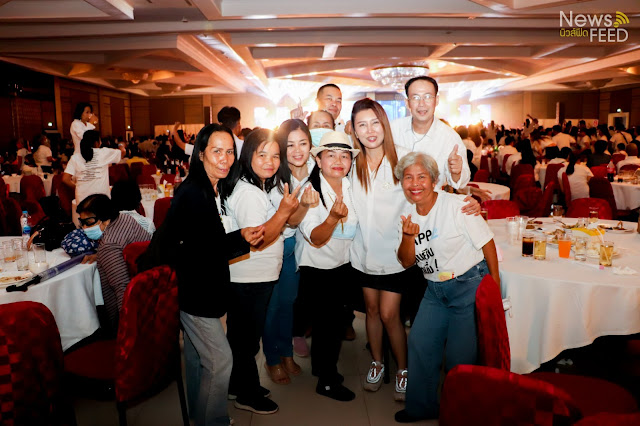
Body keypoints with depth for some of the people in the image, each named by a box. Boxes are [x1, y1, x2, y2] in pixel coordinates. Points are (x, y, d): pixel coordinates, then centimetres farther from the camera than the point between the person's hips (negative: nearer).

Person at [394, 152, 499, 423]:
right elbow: (407, 262, -1)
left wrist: (495, 286, -5)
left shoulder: (456, 205, -15)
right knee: (419, 342, 4)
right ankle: (422, 406, 26)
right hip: (436, 289, 6)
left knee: (459, 355, -1)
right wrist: (408, 235, -20)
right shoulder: (407, 214, 1)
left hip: (470, 285, -5)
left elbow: (486, 243, -8)